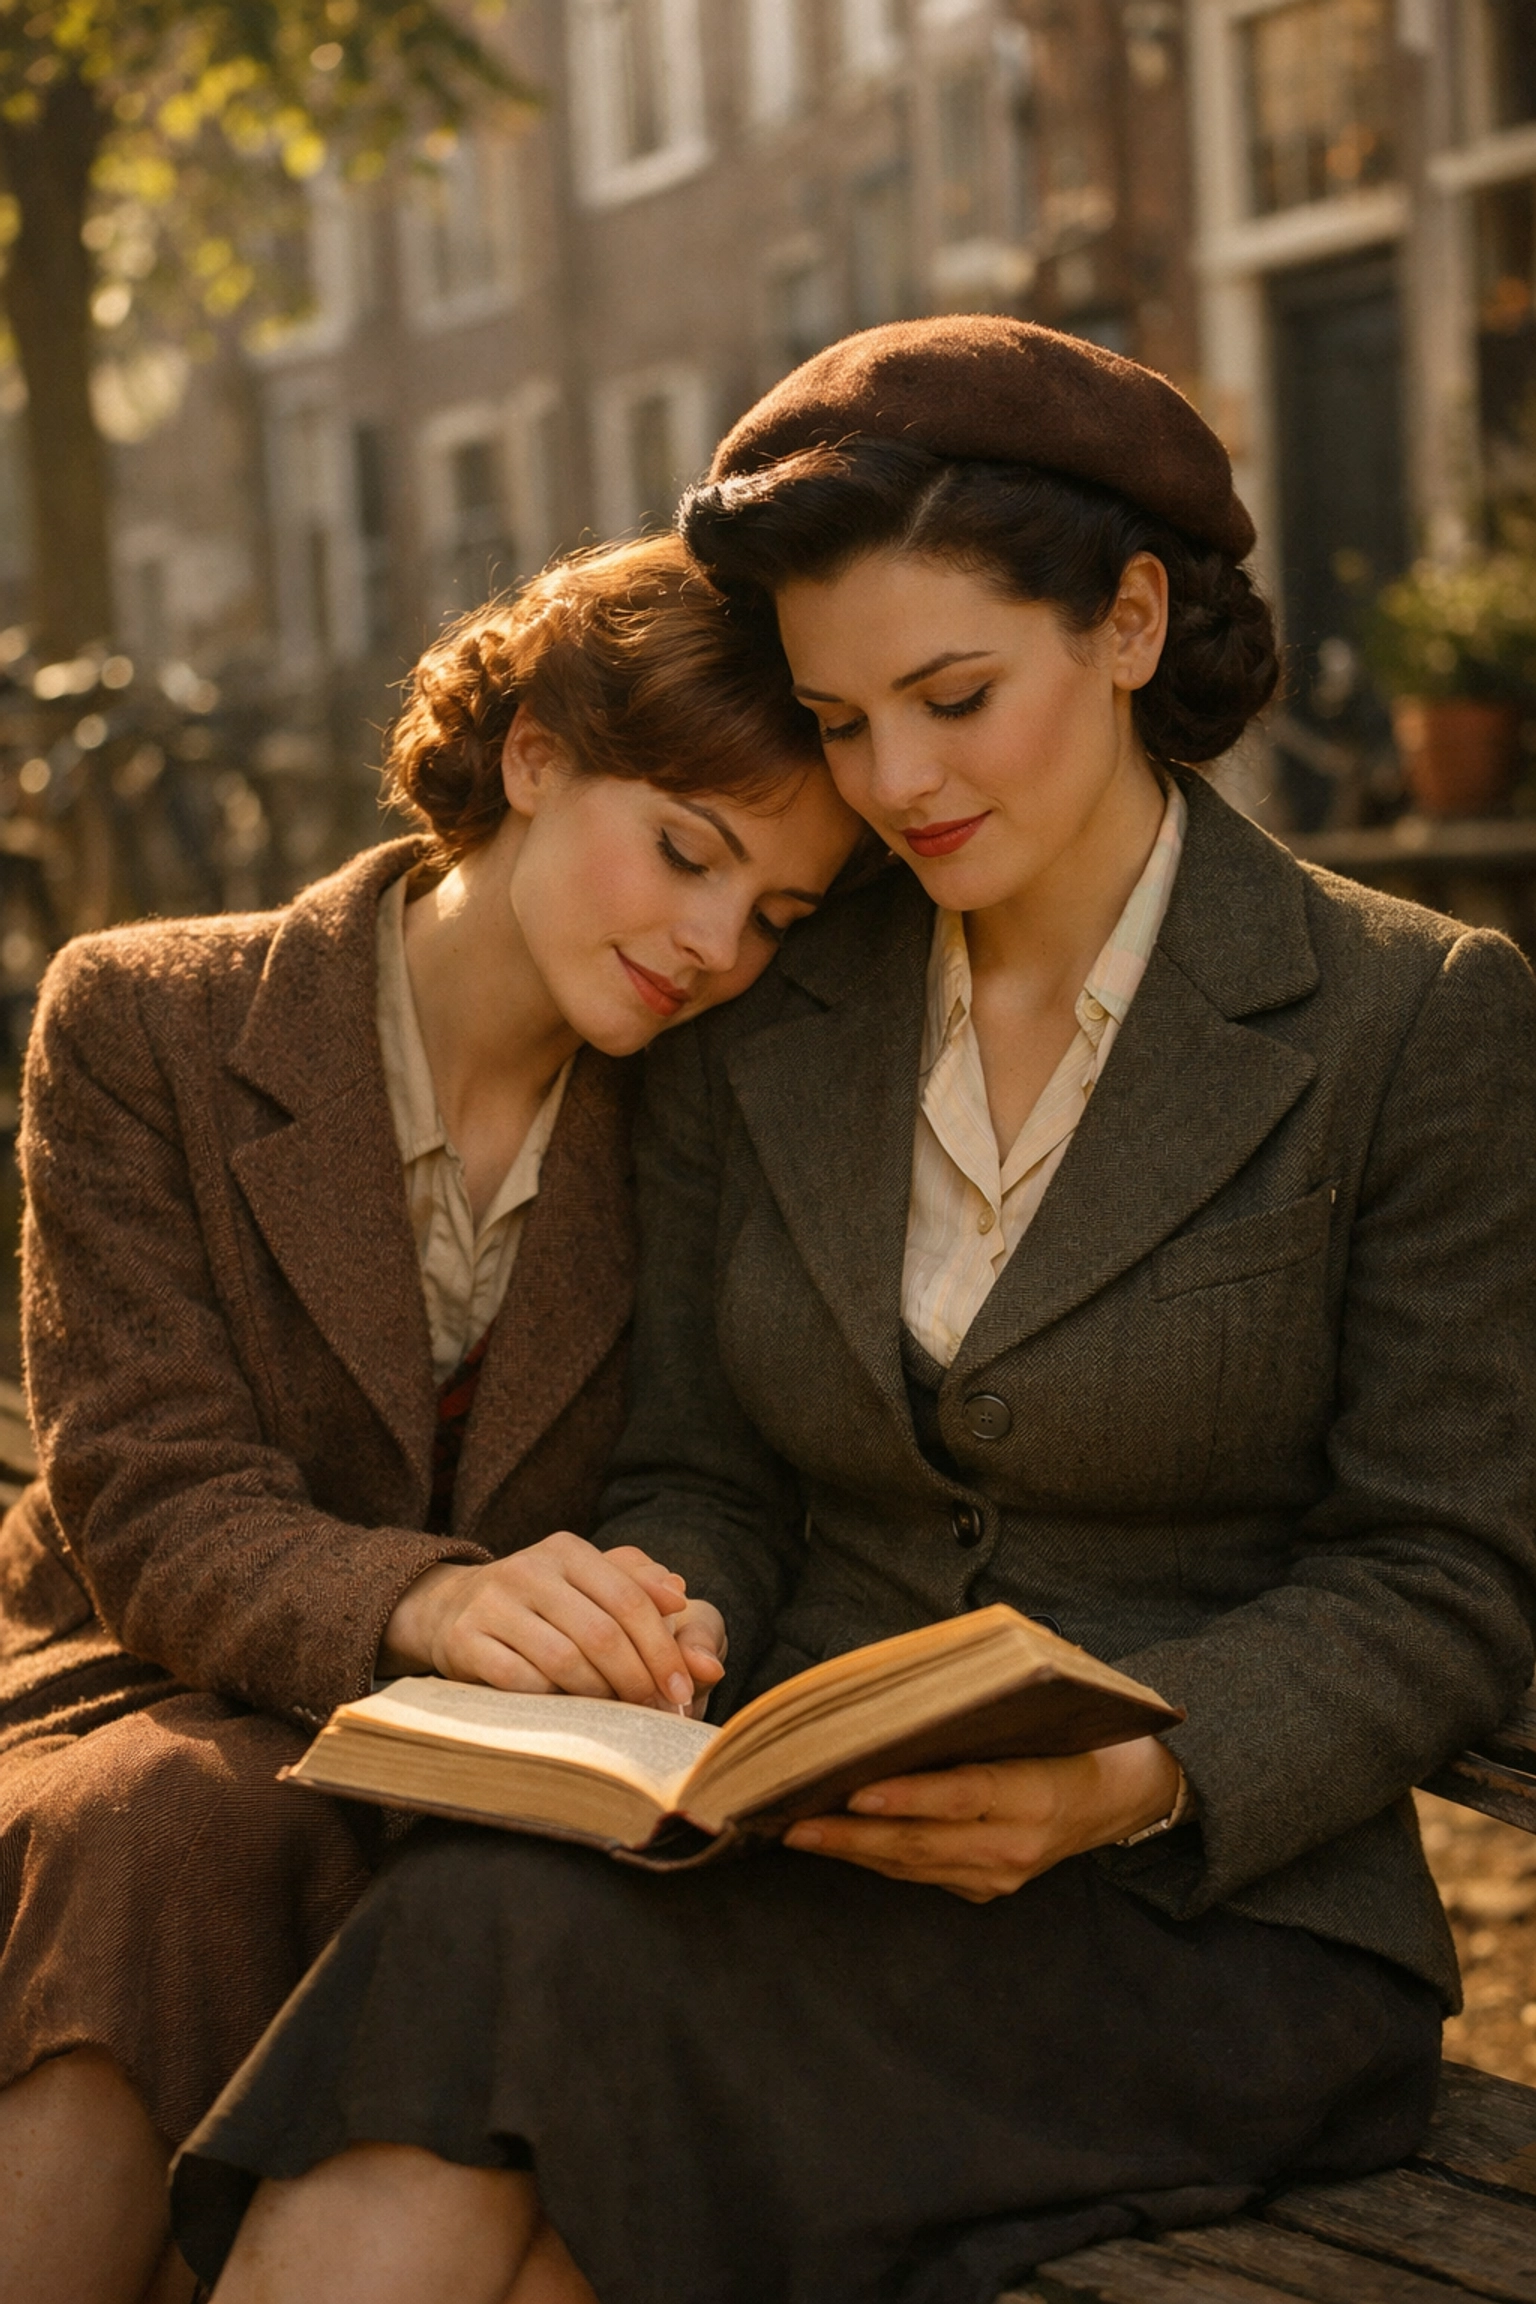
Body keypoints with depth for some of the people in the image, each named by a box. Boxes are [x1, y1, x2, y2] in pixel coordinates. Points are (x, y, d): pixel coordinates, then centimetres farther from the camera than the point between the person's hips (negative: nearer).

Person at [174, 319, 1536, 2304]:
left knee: (502, 1967, -31)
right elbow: (702, 1472, 14)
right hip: (794, 1866, 4)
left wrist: (1139, 1771, -20)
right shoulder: (755, 1019, 10)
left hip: (1201, 1915, -3)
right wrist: (656, 1622, -10)